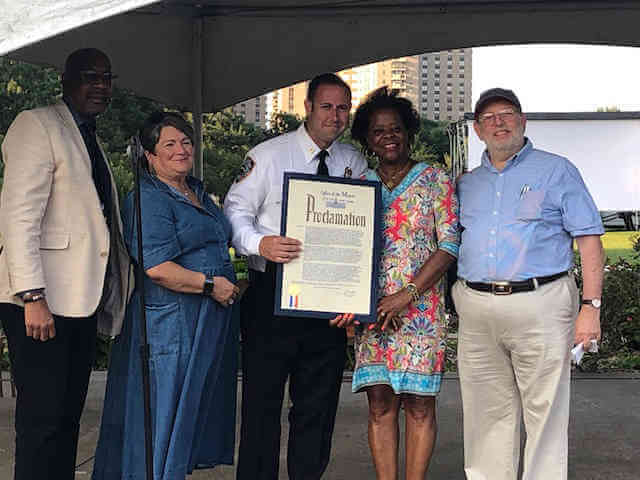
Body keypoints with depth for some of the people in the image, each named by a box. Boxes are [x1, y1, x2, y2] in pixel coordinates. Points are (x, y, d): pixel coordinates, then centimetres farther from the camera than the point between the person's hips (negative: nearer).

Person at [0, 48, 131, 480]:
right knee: (42, 420, -6)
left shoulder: (90, 140, 22)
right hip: (43, 303, -8)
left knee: (68, 416, 10)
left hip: (81, 301, 8)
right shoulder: (36, 125, -4)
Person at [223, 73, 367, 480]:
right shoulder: (268, 155, -2)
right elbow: (236, 211, -4)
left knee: (319, 405, 12)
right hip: (271, 294, -3)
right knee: (263, 400, 2)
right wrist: (260, 243, -25)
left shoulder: (355, 164, 9)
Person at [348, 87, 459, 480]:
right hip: (372, 310, 3)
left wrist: (407, 295, -13)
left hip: (422, 309, -2)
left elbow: (449, 245, -4)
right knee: (380, 403, 2)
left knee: (419, 404, 0)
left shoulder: (435, 180, 3)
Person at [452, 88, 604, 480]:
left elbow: (589, 240, -1)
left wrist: (591, 307, -10)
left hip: (539, 306, -4)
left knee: (545, 412, -1)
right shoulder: (467, 184, 17)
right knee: (488, 414, 10)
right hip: (476, 310, 4)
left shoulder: (556, 171, 5)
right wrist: (460, 301, 7)